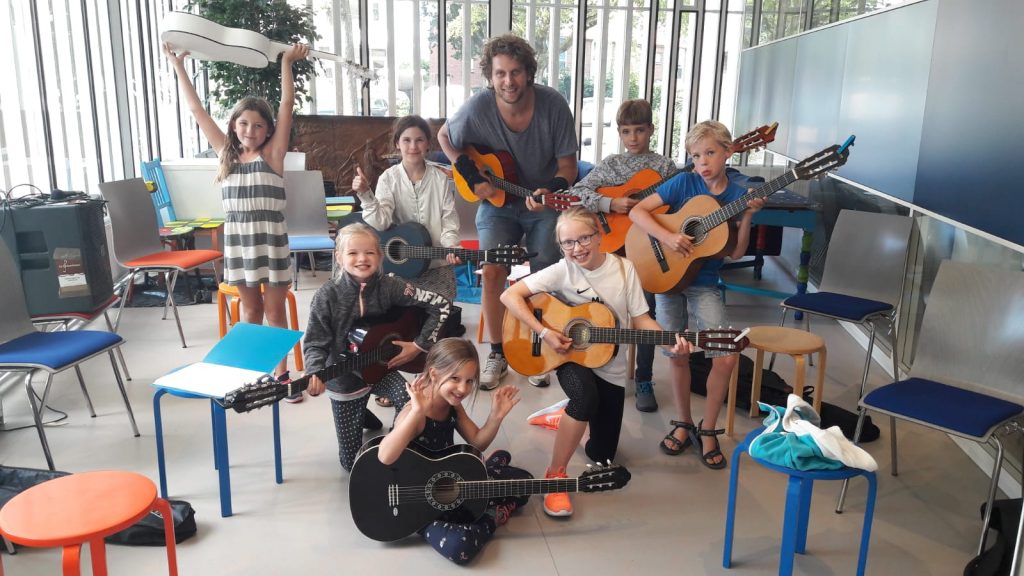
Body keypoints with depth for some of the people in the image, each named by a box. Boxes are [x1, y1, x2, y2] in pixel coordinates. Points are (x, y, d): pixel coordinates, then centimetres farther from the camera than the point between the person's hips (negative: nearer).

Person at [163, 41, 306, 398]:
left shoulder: (272, 154, -2)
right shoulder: (226, 153, 7)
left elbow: (287, 105, -7)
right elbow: (196, 110, 10)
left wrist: (286, 63, -7)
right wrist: (178, 67, 11)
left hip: (270, 237, -3)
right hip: (237, 237, 4)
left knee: (274, 309, 4)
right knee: (250, 307, 13)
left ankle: (280, 373, 12)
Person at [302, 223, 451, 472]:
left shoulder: (389, 287, -15)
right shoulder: (328, 295, -16)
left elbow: (441, 305, -14)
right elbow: (314, 342, -15)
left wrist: (419, 345, -15)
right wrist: (316, 374, -34)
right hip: (344, 378, 0)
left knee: (407, 399, -34)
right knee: (352, 461, 6)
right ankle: (359, 416, 39)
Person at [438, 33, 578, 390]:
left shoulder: (553, 105, -19)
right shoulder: (478, 107, -19)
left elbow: (567, 165, -11)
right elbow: (444, 137, 1)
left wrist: (550, 191, -32)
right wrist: (471, 177, -11)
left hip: (545, 202, 0)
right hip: (497, 202, 0)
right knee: (492, 271, -13)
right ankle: (497, 353, 4)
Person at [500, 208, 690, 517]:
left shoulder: (624, 268, -9)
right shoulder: (562, 271, -15)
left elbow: (640, 319, -5)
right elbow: (510, 296, -19)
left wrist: (671, 341, -21)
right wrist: (544, 332, -26)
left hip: (610, 366, 3)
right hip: (570, 357, -3)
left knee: (602, 452, 8)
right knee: (586, 397, -38)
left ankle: (572, 416, 41)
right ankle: (555, 474, -19)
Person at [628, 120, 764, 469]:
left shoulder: (737, 195, -1)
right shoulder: (684, 182, -6)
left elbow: (736, 252, -4)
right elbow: (637, 211, -12)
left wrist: (748, 215, -17)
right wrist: (668, 237, -24)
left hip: (704, 284, 1)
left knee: (725, 358, -9)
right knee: (678, 356, 8)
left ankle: (707, 429, 11)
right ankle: (683, 424, 28)